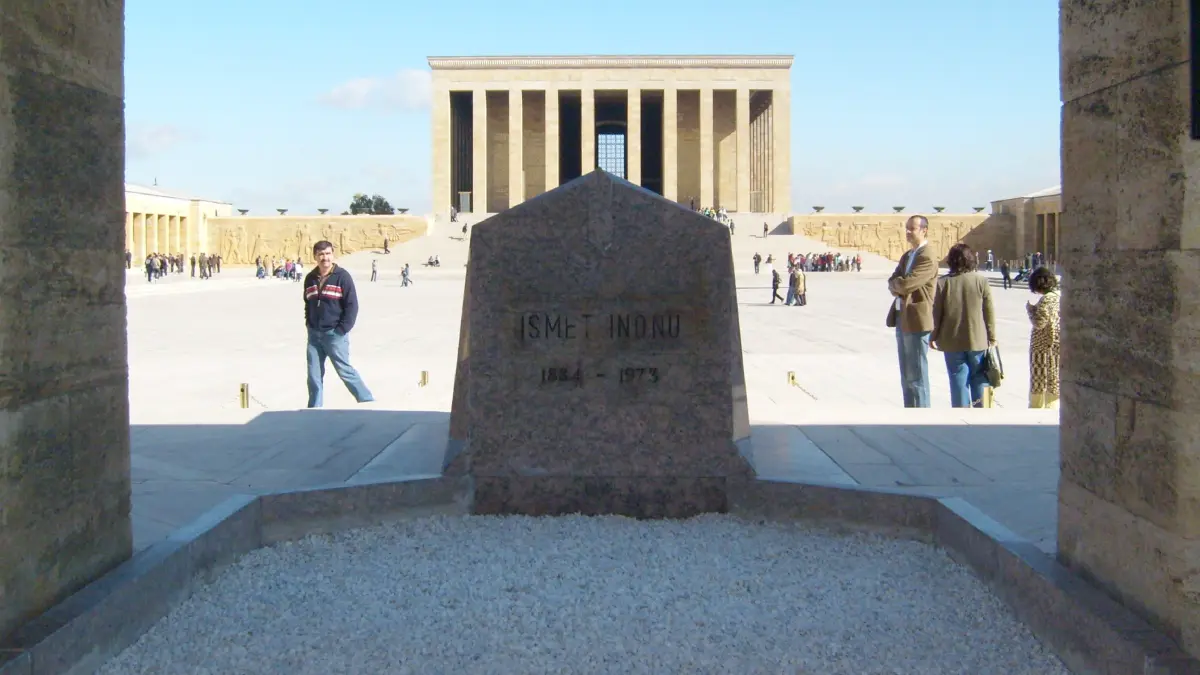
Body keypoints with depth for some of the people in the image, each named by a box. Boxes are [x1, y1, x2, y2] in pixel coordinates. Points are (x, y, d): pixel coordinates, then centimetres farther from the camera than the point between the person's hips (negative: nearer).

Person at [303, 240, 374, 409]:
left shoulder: (342, 276, -8)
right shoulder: (310, 278, 8)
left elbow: (352, 305, -10)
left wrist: (341, 330, -13)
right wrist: (308, 323, 10)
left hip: (335, 334, -5)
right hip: (314, 334, 5)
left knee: (345, 371, -4)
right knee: (314, 375, 6)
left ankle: (368, 402, 7)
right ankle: (314, 408, 15)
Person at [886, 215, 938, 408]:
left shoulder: (927, 258, -14)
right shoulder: (906, 256, 17)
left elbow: (906, 284, -22)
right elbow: (893, 282, 12)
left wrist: (895, 284, -1)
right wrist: (899, 286, -10)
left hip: (916, 320, -9)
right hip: (901, 319, 9)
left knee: (917, 375, -5)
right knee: (906, 375, 15)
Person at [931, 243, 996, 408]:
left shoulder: (943, 283, -6)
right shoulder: (981, 281, -5)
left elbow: (936, 313, -2)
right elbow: (989, 312, -2)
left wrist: (933, 336, 9)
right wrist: (992, 337, 7)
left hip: (952, 341, 0)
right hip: (977, 340, 0)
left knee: (958, 378, 4)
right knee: (979, 377, 11)